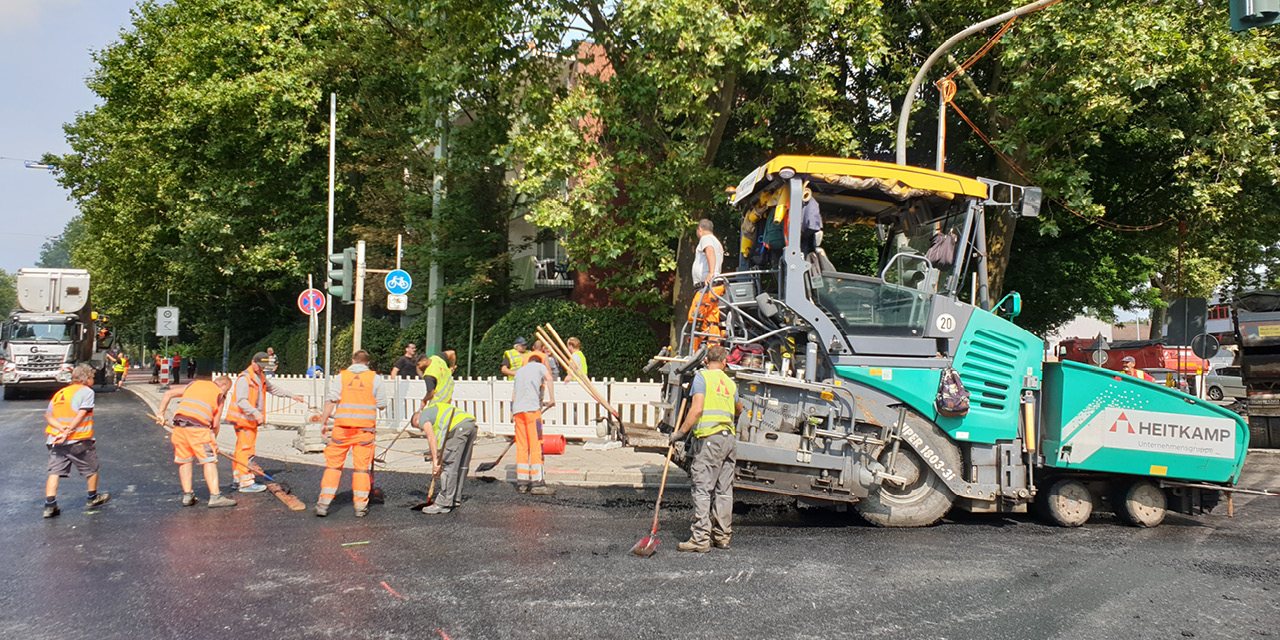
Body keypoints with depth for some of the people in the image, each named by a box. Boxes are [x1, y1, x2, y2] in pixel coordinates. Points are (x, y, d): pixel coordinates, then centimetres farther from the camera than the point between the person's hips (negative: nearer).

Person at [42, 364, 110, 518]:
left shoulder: (59, 393, 15)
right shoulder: (86, 391, -5)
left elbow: (48, 415, 4)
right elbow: (80, 415, -17)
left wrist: (61, 427, -10)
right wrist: (67, 432, -19)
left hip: (55, 440, 5)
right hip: (78, 440, -5)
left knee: (55, 471, 5)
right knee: (91, 469, 14)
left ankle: (50, 505, -6)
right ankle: (92, 498, 29)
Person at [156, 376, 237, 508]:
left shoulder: (194, 384, 26)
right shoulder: (219, 395, 15)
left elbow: (168, 394, 20)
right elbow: (215, 424, 13)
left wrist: (161, 413, 22)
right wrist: (214, 441, 25)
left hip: (179, 425, 5)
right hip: (198, 426, -5)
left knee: (185, 460, 15)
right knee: (209, 461, 0)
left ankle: (187, 495, 19)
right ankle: (215, 496, -4)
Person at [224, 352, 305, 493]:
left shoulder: (261, 377, 16)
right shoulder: (244, 378, -15)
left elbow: (273, 388, 31)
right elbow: (241, 401, -23)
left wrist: (291, 396, 34)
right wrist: (255, 413, -33)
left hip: (252, 420, 9)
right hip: (243, 419, -9)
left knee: (242, 449, 14)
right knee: (245, 449, -11)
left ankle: (237, 479, 21)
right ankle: (246, 483, -12)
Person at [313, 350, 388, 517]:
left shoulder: (341, 376, 5)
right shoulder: (374, 378, 4)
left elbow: (331, 401, -2)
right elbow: (382, 404, 3)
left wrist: (324, 421, 3)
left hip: (342, 425, 0)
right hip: (365, 428, 0)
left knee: (334, 463, 7)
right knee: (362, 466, 5)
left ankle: (324, 503, 4)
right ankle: (361, 506, 7)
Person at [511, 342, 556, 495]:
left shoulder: (520, 371, 28)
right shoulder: (540, 366, 13)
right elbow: (548, 379, -7)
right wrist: (551, 399, -10)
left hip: (518, 410, 6)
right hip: (532, 408, -6)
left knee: (521, 446, 8)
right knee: (536, 446, -8)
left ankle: (522, 482, 7)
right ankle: (537, 483, -12)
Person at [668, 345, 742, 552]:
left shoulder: (702, 376, -2)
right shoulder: (730, 382, 18)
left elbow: (697, 409, -13)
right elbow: (738, 409, 36)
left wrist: (680, 432, -7)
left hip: (709, 437, -7)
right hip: (729, 438, 7)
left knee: (702, 488, -6)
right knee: (724, 490, 10)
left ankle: (701, 538, -9)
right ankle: (722, 535, 14)